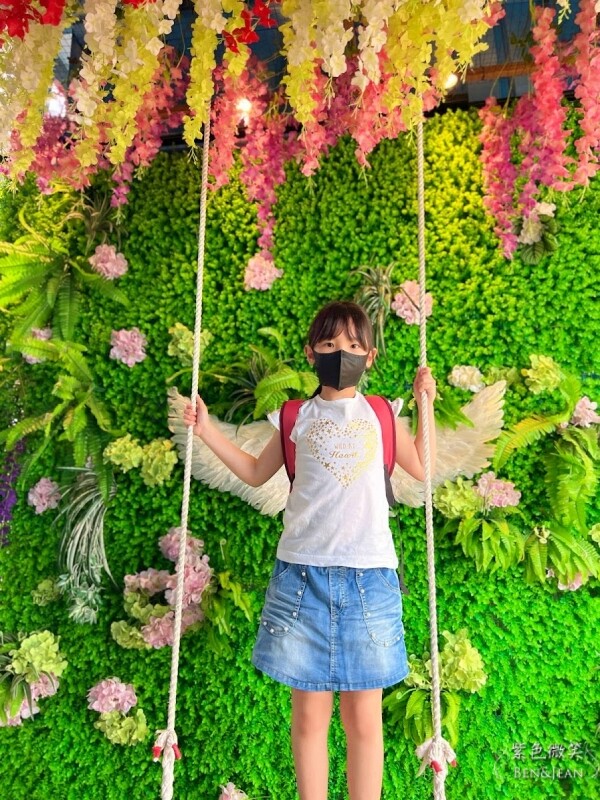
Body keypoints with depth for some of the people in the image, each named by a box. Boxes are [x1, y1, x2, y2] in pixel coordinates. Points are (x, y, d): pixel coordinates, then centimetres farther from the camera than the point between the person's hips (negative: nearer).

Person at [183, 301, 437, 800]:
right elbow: (255, 473, 17)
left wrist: (425, 404, 12)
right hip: (302, 575, 0)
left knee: (364, 716, 8)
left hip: (369, 577, 0)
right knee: (309, 714, 9)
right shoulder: (296, 418, 7)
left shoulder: (381, 415, 8)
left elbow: (422, 468, 18)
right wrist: (207, 430, 11)